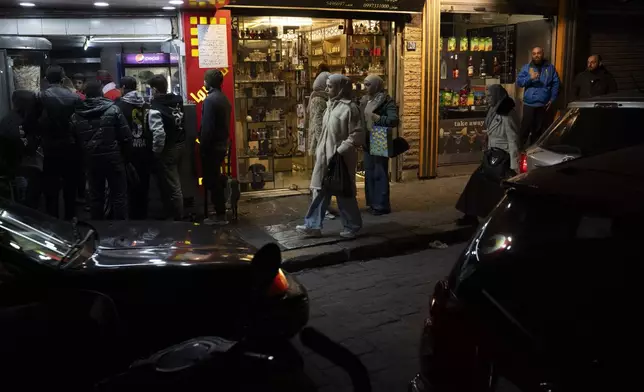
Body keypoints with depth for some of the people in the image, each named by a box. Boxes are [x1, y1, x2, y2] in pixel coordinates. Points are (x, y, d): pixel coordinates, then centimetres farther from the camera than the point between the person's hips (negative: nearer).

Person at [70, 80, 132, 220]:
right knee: (119, 195, 4)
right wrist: (126, 155, 3)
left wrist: (84, 157, 15)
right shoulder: (113, 109, -8)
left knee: (95, 195, 14)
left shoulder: (76, 115, 3)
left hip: (91, 159, 4)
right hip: (113, 157, -3)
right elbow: (126, 136, -10)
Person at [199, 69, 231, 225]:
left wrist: (203, 146, -16)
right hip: (221, 144, 9)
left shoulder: (210, 99, -17)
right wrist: (217, 142, 19)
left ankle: (220, 215, 2)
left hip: (211, 146, -9)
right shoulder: (224, 98, 11)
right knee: (216, 179, 17)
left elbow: (207, 126, -21)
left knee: (212, 180, -2)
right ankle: (220, 212, 24)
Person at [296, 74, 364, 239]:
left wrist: (340, 151, -20)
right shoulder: (331, 105, 11)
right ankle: (313, 226, 11)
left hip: (340, 158, -8)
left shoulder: (349, 108, -14)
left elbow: (357, 135, -17)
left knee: (344, 193, 3)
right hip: (325, 156, 8)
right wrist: (319, 150, 14)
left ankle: (352, 226, 19)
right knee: (320, 191, 7)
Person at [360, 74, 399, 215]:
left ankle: (382, 205, 5)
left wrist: (376, 118, -21)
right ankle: (372, 202, 23)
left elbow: (394, 120, -23)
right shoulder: (365, 100, 10)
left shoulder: (386, 101, -11)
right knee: (369, 173, 13)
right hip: (368, 142, 8)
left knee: (380, 173, -3)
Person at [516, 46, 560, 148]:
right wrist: (530, 78, -21)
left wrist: (552, 99, -1)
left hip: (543, 104, 2)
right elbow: (518, 82, -4)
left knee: (538, 129, 9)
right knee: (526, 127, -6)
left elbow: (556, 83, 7)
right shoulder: (526, 67, 6)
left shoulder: (550, 67, 8)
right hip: (529, 104, -1)